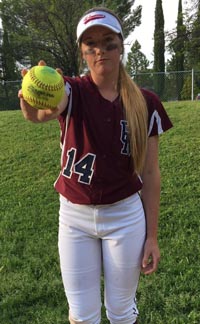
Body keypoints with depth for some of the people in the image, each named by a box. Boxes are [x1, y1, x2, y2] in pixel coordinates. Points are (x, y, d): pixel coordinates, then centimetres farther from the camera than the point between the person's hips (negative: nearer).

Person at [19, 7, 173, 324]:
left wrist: (152, 235, -2)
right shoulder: (71, 91, -10)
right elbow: (44, 111, -35)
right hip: (74, 216, 0)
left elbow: (150, 172, -3)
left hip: (125, 216, 1)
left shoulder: (145, 103, -6)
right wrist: (35, 106, -60)